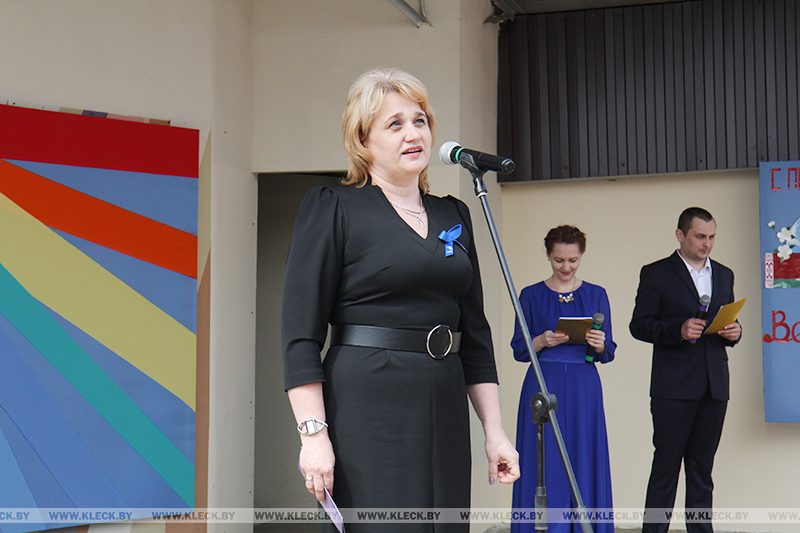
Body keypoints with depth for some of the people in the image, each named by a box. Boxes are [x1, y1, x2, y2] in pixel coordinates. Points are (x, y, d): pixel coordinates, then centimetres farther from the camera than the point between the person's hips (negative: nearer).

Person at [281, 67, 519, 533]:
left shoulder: (454, 216, 15)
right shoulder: (333, 210, -2)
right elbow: (301, 333, -7)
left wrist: (495, 431, 11)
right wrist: (314, 435, -15)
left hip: (445, 417, 6)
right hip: (366, 416, -6)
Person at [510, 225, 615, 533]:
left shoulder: (596, 295, 9)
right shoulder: (531, 296, 6)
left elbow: (607, 353, 8)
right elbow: (519, 350, 5)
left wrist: (599, 344, -14)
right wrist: (543, 341, -14)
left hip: (584, 389, 1)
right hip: (542, 387, -1)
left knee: (584, 462, 0)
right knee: (544, 467, -3)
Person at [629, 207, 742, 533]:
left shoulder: (724, 275, 17)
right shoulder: (656, 274, 1)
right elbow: (639, 325, -4)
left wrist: (734, 332, -1)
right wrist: (678, 330, -19)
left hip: (714, 387, 5)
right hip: (674, 387, -5)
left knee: (702, 468, 8)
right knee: (666, 466, -3)